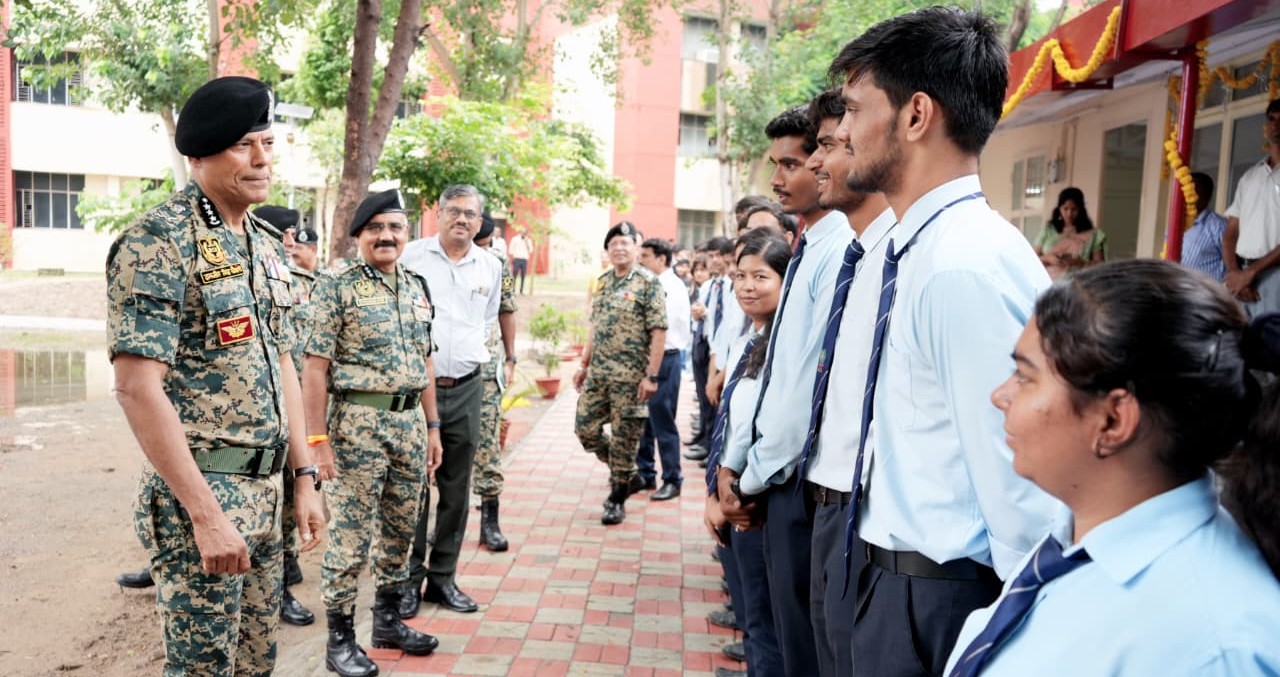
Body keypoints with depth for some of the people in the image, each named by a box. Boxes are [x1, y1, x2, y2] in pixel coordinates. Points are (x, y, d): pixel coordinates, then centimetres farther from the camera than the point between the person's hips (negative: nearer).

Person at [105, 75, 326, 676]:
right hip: (197, 492, -8)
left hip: (263, 489, 8)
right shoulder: (157, 243, -14)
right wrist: (205, 514, -22)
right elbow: (137, 386, -20)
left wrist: (303, 478, 10)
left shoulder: (265, 246, 10)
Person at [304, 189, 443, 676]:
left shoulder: (417, 288, 11)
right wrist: (319, 439, -15)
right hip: (358, 423, -6)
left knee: (400, 531, 15)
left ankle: (388, 621, 31)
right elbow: (315, 369, -10)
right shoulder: (337, 289, -7)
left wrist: (432, 426, 13)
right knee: (351, 537, 1)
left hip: (410, 422, 6)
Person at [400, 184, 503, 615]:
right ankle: (409, 578, 14)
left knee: (456, 490, 9)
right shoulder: (411, 256, -1)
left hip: (467, 388, 4)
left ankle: (443, 577, 21)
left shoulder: (490, 266, 10)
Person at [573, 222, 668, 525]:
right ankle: (629, 476, 28)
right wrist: (584, 365, 16)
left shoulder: (648, 283, -9)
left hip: (630, 375, -7)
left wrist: (651, 376, -18)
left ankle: (617, 499, 18)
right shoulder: (603, 282, 12)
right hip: (598, 373, 7)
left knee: (624, 437, 2)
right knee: (585, 427, 8)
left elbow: (659, 333, -13)